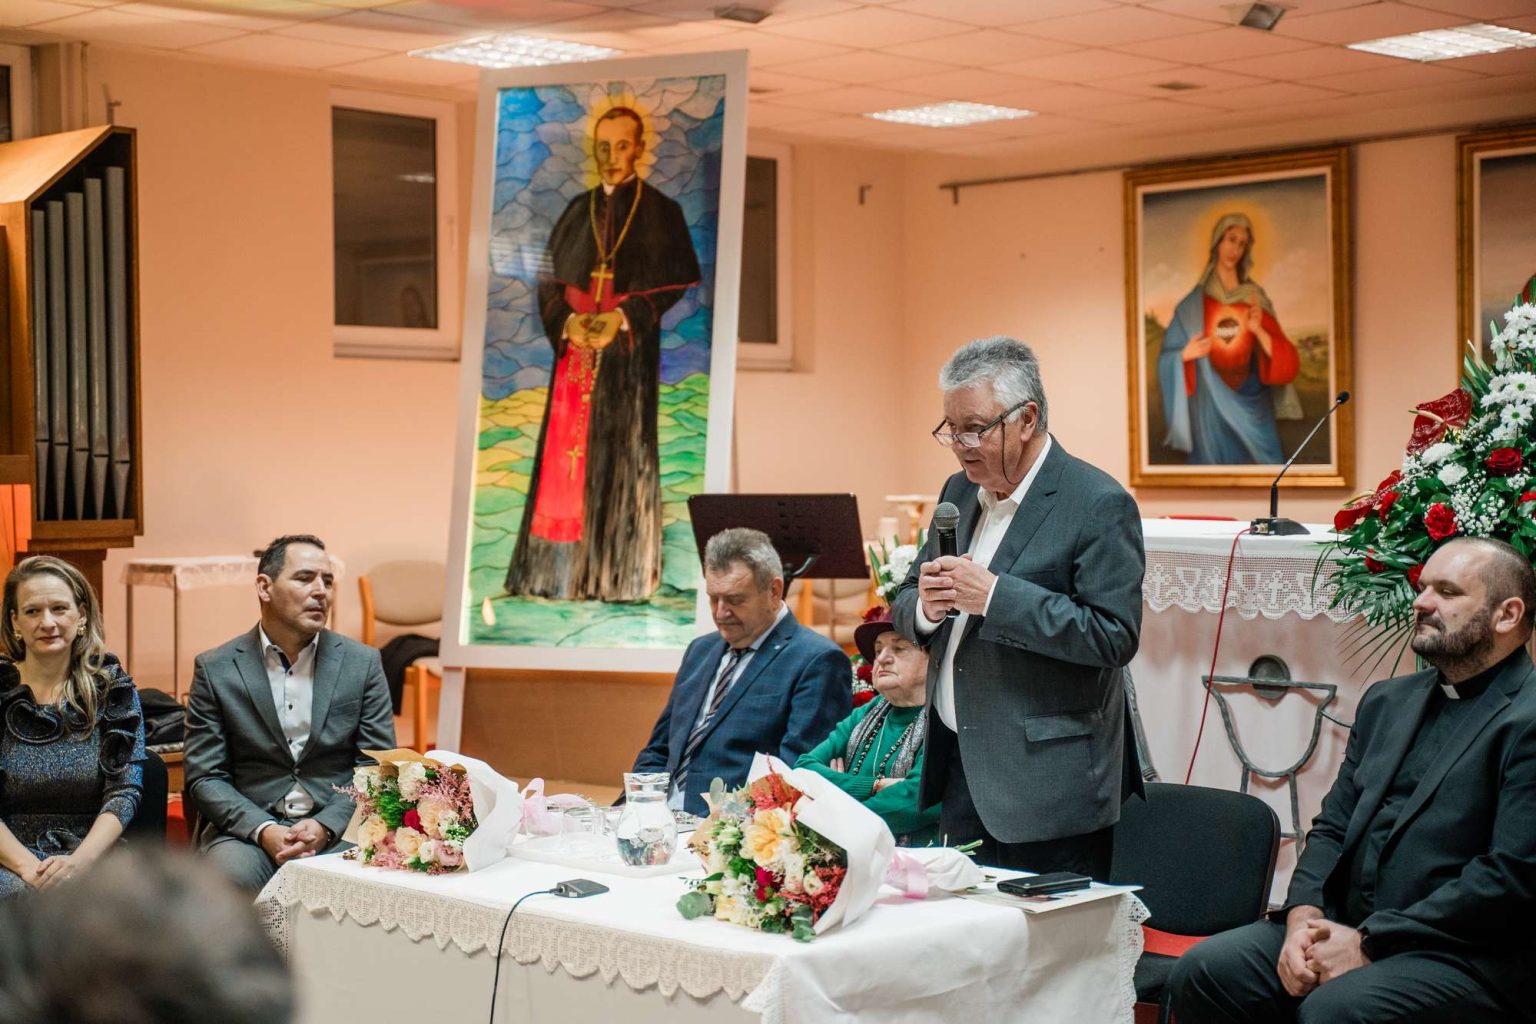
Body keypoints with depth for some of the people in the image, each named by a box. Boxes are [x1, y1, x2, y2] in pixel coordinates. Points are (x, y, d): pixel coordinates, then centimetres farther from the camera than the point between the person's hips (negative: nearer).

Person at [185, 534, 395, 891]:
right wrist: (264, 831, -16)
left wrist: (325, 826, -13)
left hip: (338, 828, 1)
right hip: (247, 827, -1)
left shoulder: (363, 663, 6)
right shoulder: (215, 669, 3)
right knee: (233, 876, -35)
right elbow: (204, 778, 1)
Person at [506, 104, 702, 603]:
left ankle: (620, 575, -3)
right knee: (567, 458, -1)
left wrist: (624, 317, -16)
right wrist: (566, 321, -10)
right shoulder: (578, 211, 14)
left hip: (631, 354, -3)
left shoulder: (662, 212, 4)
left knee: (622, 460, -5)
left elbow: (681, 283, -3)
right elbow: (549, 280, 11)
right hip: (575, 351, 3)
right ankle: (563, 569, 2)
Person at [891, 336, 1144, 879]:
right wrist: (925, 606, -8)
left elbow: (1115, 636, -19)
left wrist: (994, 595, -23)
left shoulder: (1099, 505, -11)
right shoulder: (960, 492, 12)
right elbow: (903, 607, 17)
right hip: (960, 773, 7)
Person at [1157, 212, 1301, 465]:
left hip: (1251, 405, 1)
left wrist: (1258, 330, -18)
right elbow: (1169, 356, 3)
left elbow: (1283, 358, -1)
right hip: (1211, 406, -1)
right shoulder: (1194, 303, 1)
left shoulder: (1256, 299, 5)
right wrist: (1186, 354, -18)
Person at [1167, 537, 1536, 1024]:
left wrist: (1369, 943, -16)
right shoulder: (1387, 701, 19)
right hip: (1346, 929, 7)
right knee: (1201, 973, -12)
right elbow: (1332, 827, 16)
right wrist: (1303, 917, -5)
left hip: (1471, 956, -7)